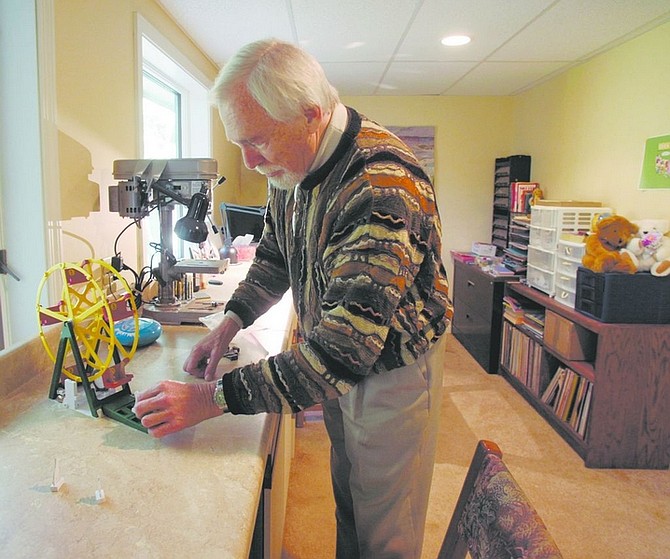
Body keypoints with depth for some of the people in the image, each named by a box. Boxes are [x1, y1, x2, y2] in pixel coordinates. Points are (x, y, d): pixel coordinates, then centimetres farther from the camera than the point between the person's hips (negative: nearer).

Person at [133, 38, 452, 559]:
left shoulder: (384, 189, -33)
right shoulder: (295, 163, -5)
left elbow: (345, 348, -36)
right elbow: (275, 253, 11)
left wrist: (213, 397, -31)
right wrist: (232, 320, -5)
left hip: (392, 373, -7)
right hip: (338, 363, 7)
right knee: (347, 499, 24)